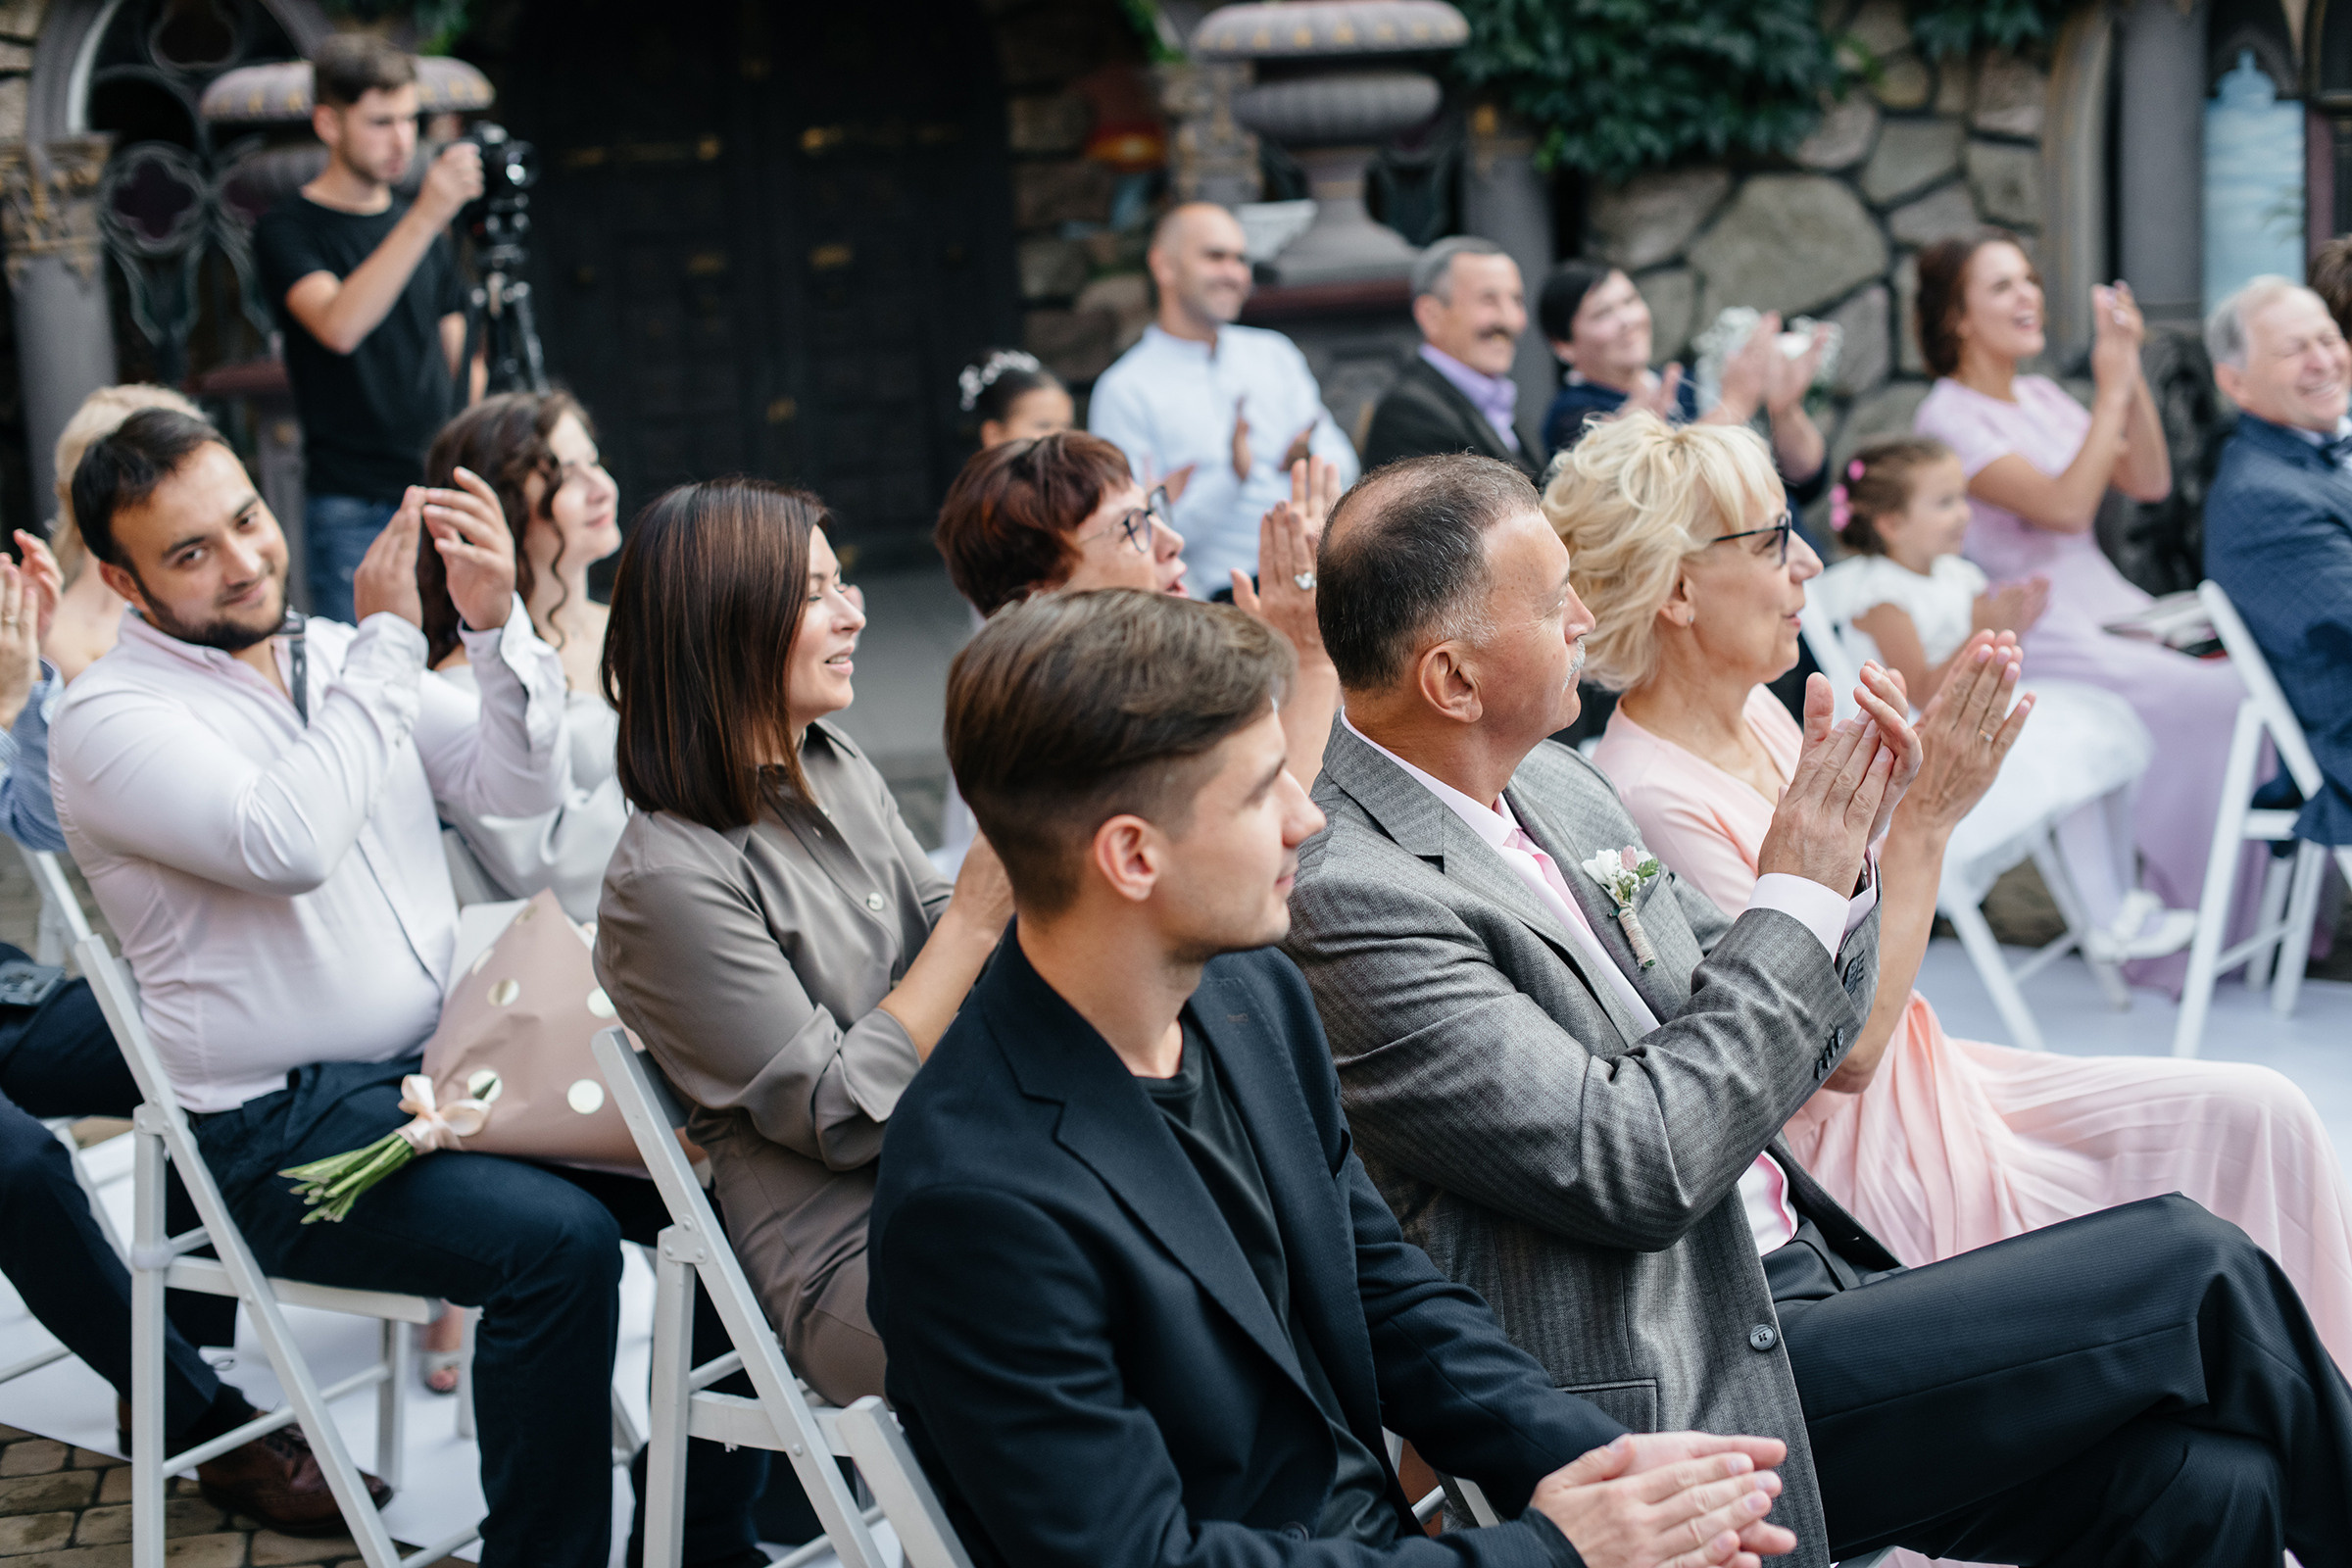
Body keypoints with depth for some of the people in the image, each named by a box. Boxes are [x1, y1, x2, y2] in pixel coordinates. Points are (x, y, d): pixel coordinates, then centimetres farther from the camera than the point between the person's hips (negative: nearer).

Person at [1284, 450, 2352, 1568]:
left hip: (1795, 1279, 8)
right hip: (1690, 1392, -8)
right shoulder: (1350, 897, -19)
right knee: (2197, 1276, -8)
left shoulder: (1554, 789, 9)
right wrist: (1800, 893, -15)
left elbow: (1781, 1044, 15)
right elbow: (1637, 1168, -23)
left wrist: (1842, 851, -3)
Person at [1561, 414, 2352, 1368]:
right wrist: (1928, 816, -23)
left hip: (1919, 1073, 8)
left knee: (2260, 1115, 1)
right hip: (1863, 1165, -8)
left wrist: (1926, 754, -2)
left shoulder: (1758, 714, 3)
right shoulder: (1650, 798, -24)